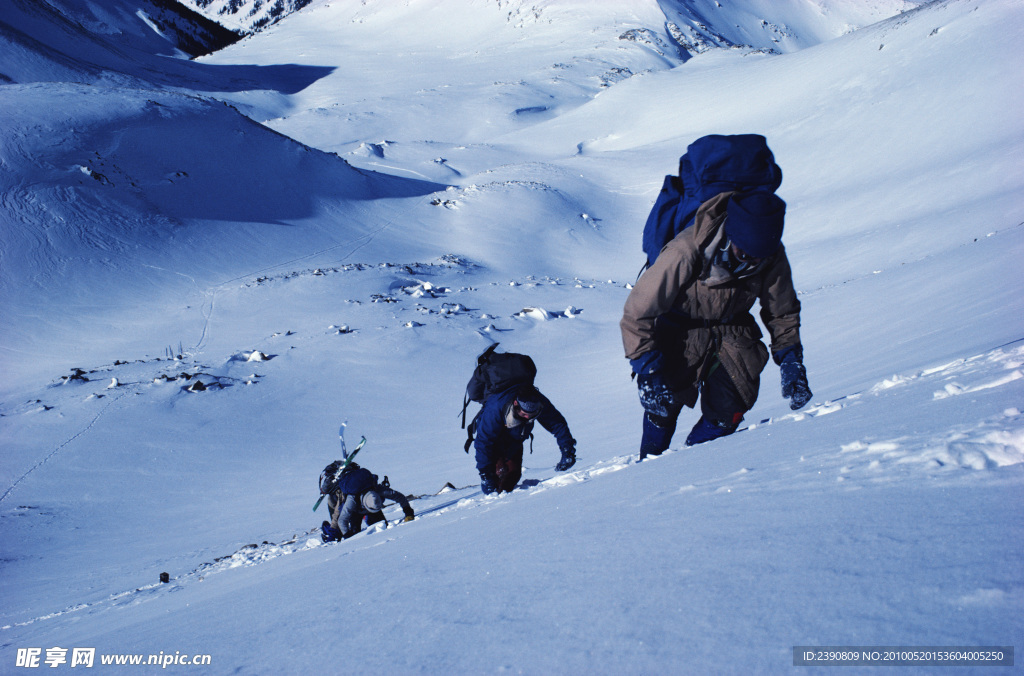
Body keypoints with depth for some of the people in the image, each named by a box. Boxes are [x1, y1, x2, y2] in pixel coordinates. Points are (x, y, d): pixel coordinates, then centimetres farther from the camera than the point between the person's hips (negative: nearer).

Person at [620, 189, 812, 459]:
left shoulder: (773, 258, -19)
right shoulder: (685, 253, -34)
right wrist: (648, 370, -29)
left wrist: (791, 363, -6)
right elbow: (637, 315, -25)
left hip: (731, 331, 3)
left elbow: (782, 314, 2)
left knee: (730, 408, -14)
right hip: (679, 332, -3)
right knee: (663, 402, -15)